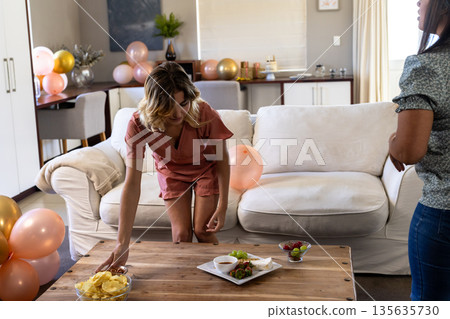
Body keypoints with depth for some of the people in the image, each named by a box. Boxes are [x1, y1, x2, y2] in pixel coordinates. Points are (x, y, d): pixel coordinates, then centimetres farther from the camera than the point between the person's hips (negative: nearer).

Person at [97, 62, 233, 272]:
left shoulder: (203, 114, -37)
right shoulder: (139, 124, -35)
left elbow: (221, 159, -19)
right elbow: (132, 184, -38)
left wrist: (222, 206, -19)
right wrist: (122, 243, -42)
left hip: (205, 170, -1)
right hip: (172, 172, 1)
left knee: (203, 231, -3)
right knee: (181, 234, -5)